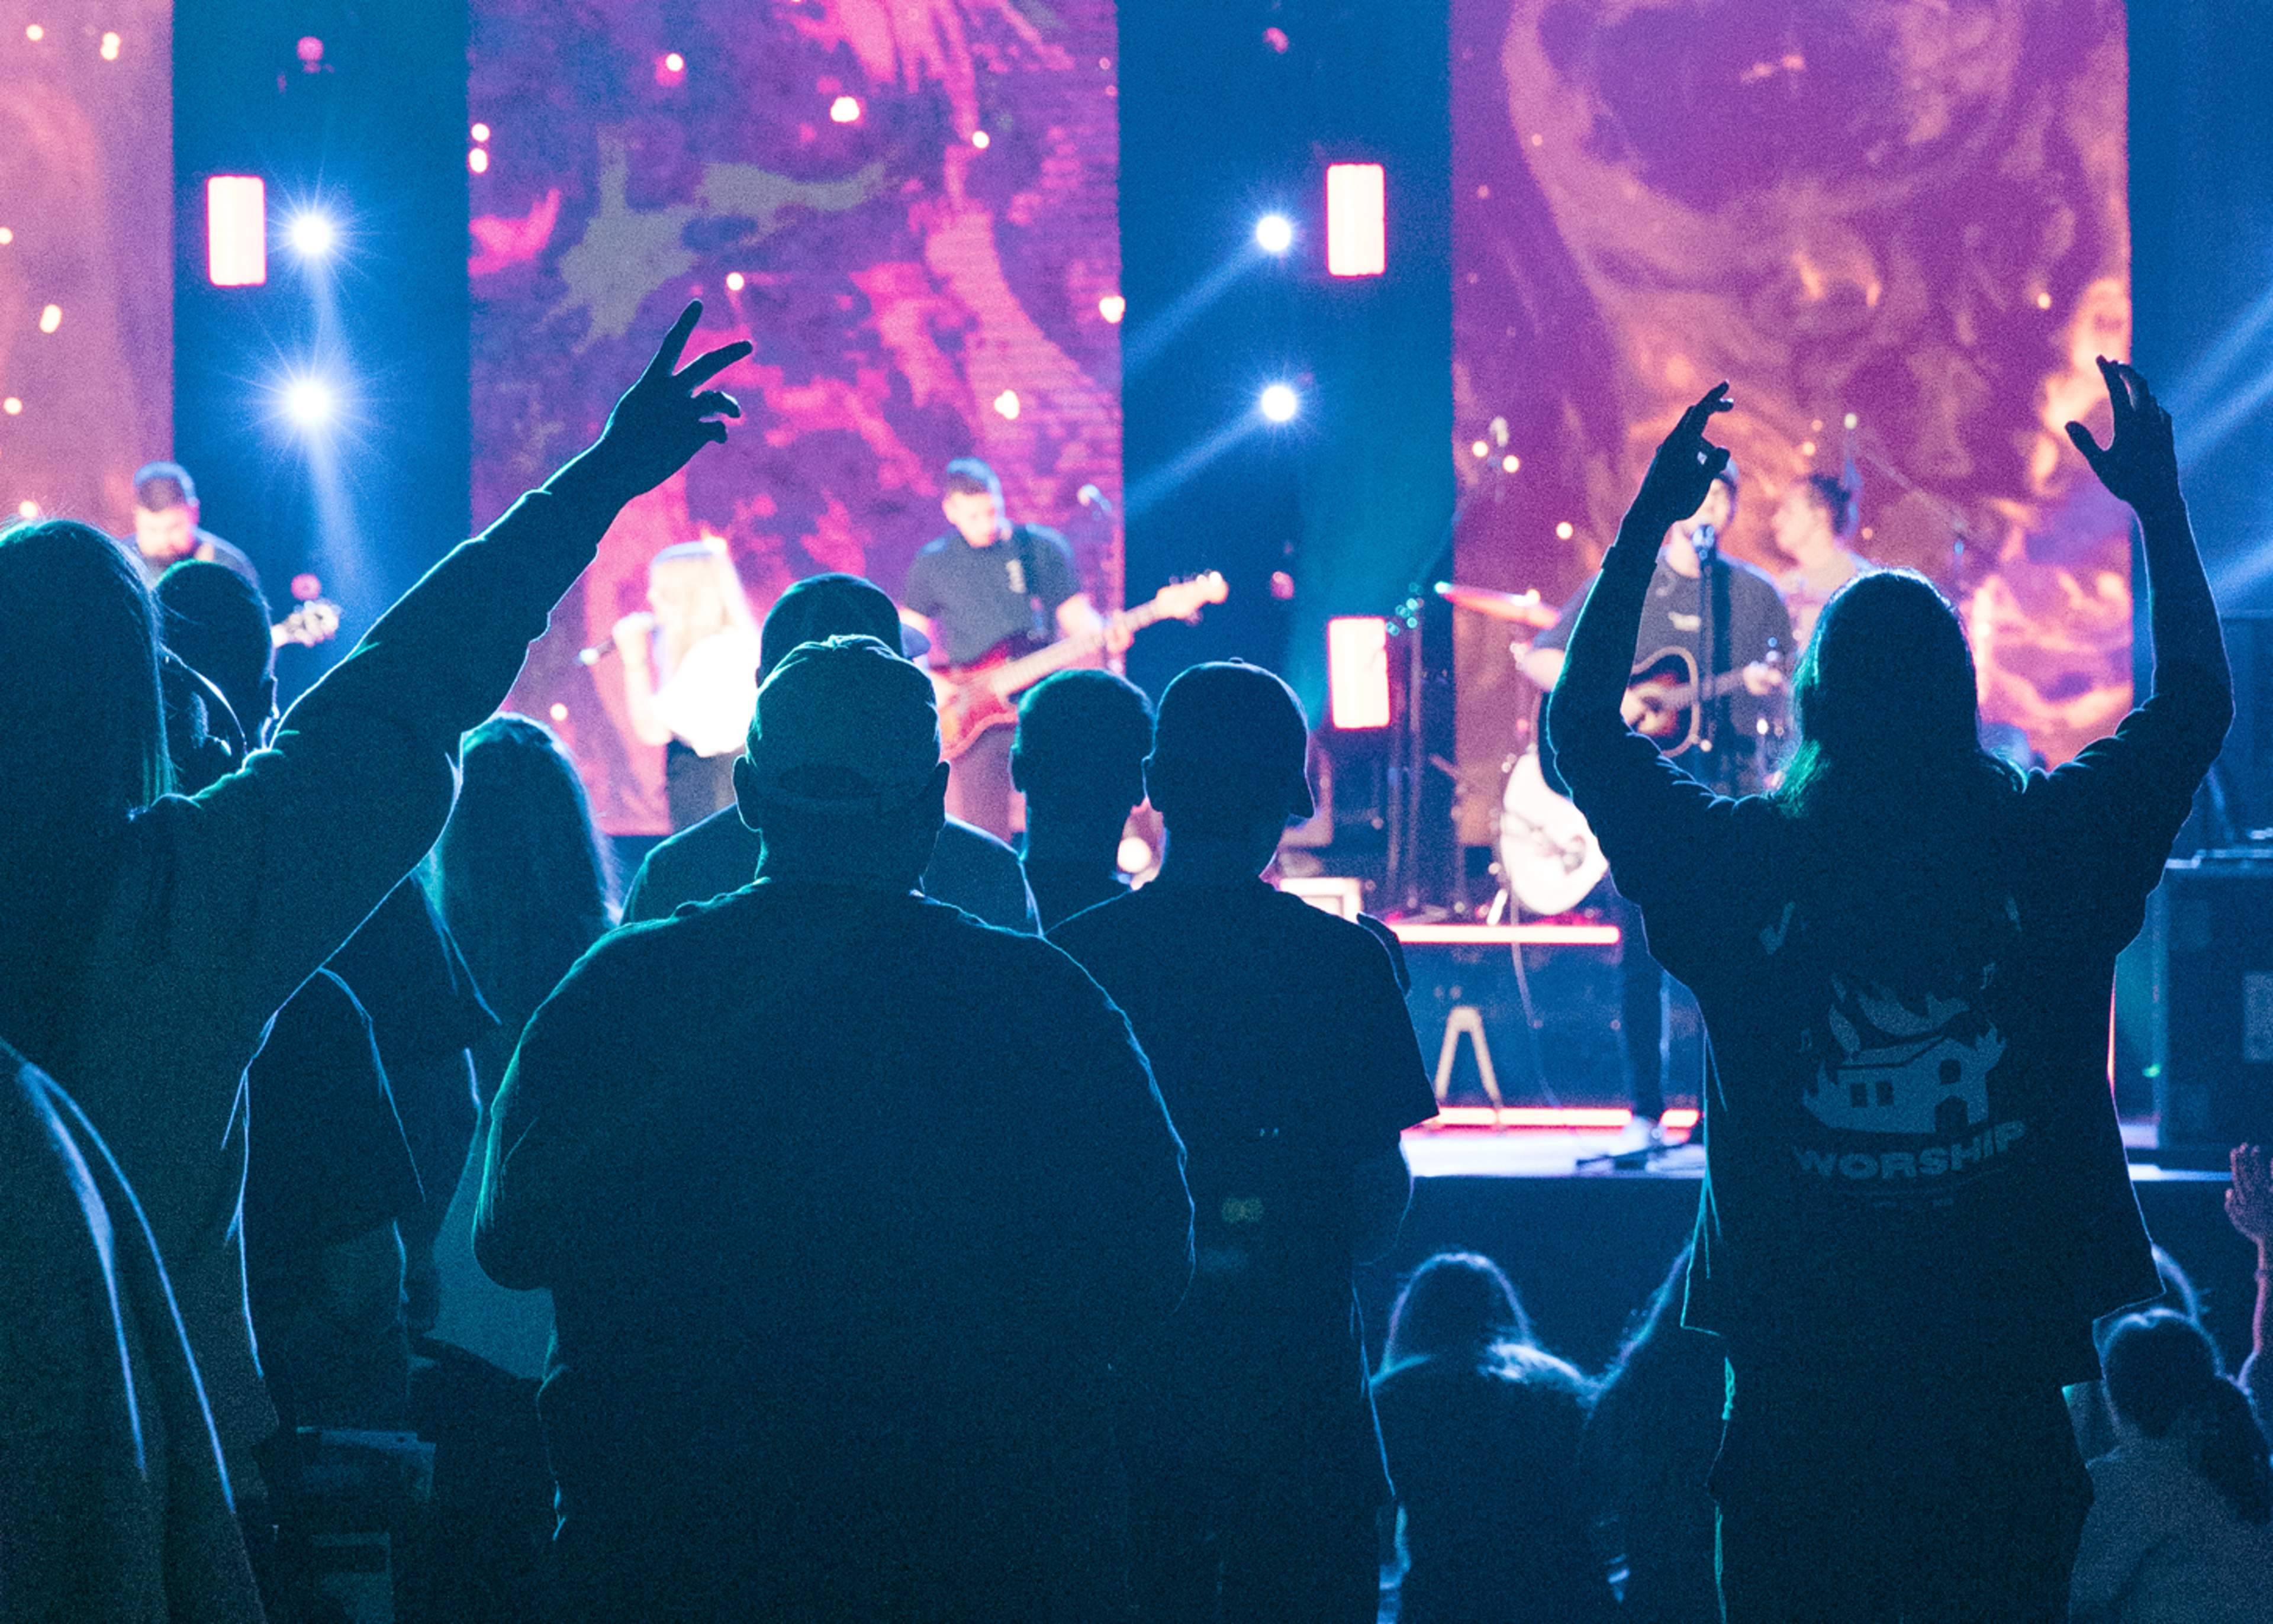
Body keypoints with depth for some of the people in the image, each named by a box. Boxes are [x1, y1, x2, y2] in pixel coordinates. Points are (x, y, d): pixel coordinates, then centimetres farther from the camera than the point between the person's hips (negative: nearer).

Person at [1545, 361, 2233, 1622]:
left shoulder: (1740, 868, -7)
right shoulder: (2052, 853, -5)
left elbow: (1581, 723, 9)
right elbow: (2196, 698, 11)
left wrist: (1649, 520, 11)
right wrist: (2160, 506, 19)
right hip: (2013, 1383, 1)